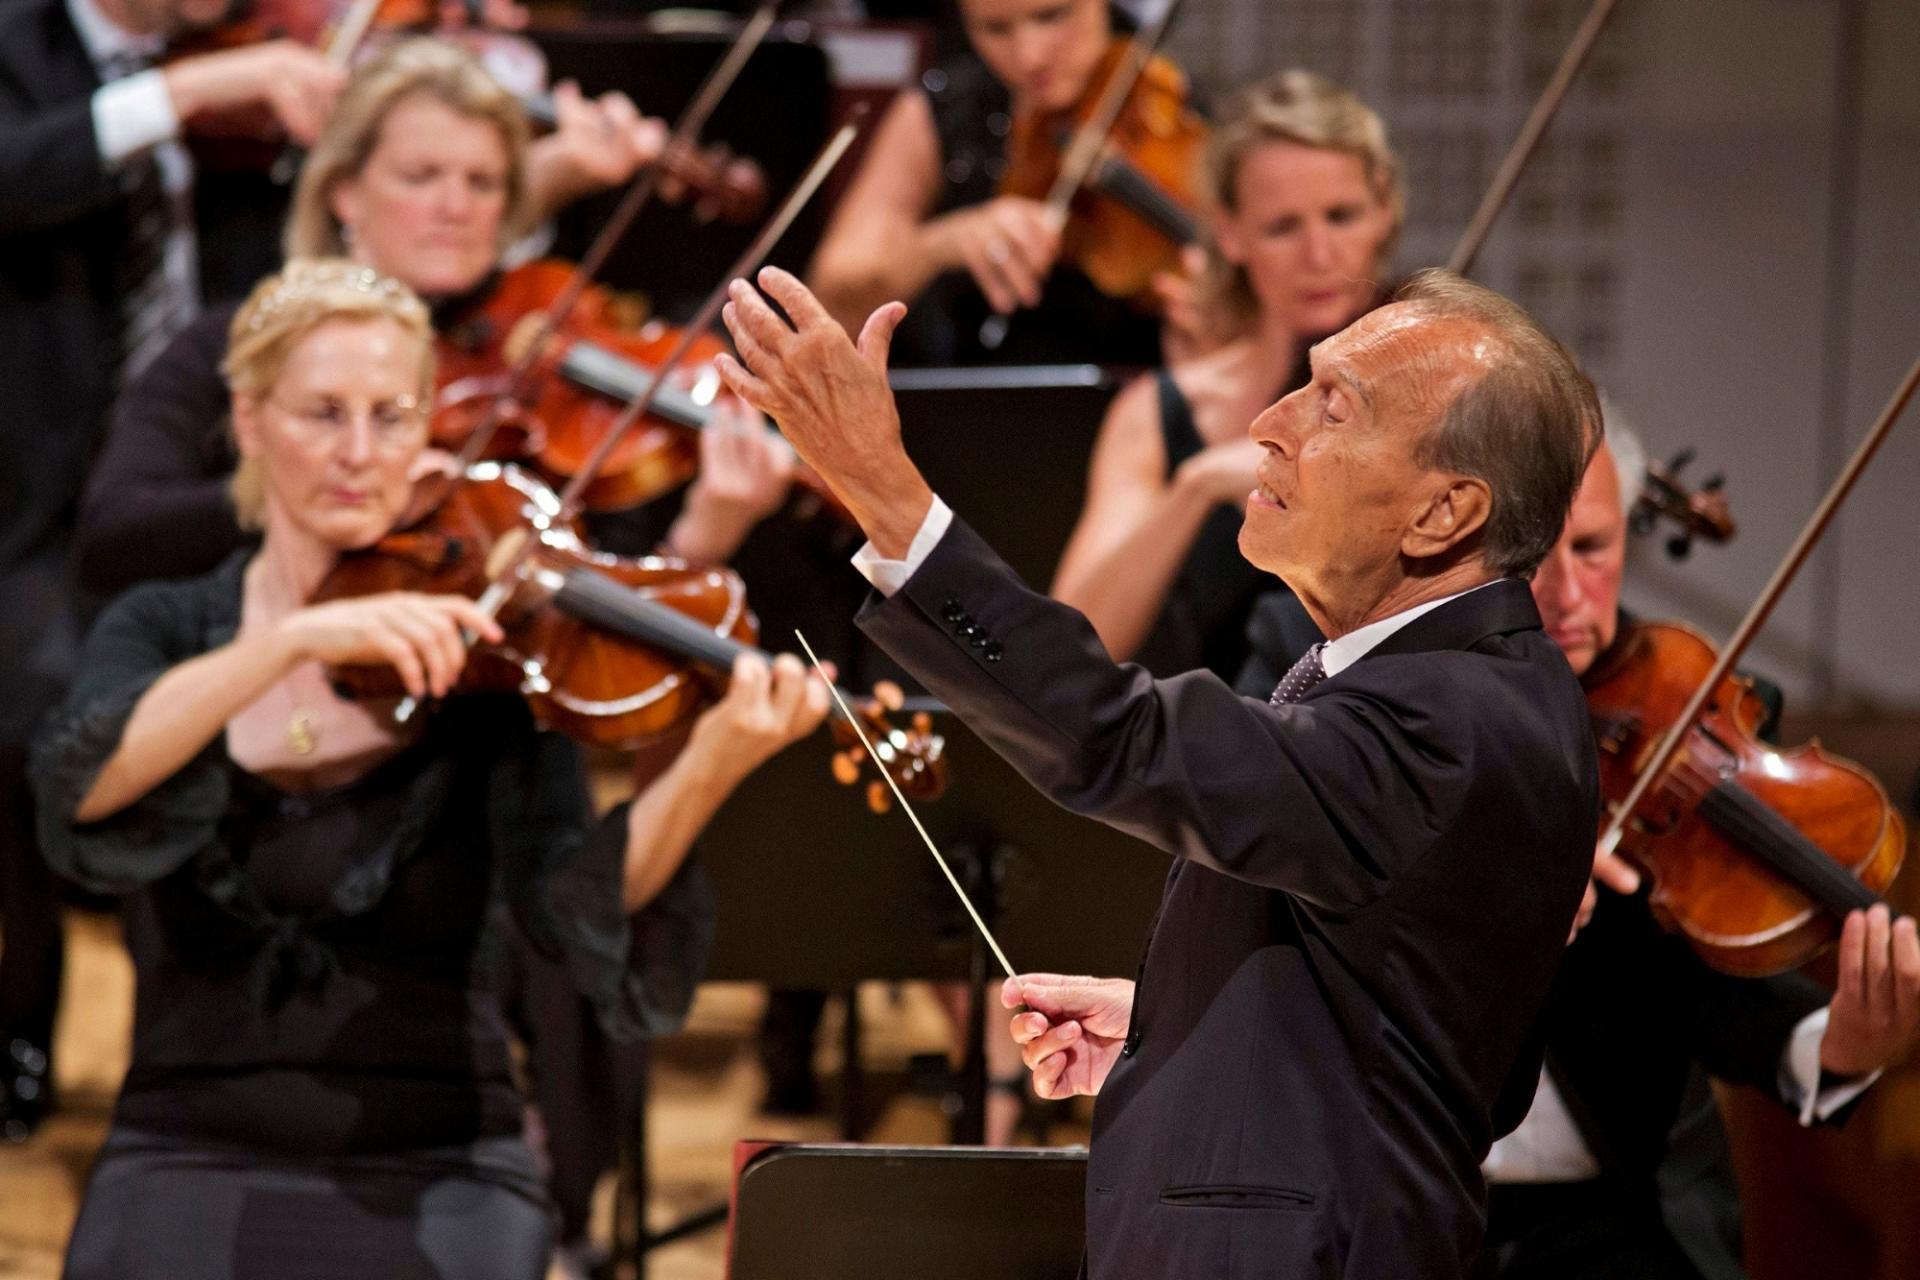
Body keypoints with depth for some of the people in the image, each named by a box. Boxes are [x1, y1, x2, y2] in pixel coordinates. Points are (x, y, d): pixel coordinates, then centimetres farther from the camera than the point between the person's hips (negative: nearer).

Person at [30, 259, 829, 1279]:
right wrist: (294, 638, -26)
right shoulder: (167, 629, 7)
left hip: (434, 1172, -1)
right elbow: (79, 785, -15)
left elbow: (571, 898, -13)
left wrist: (708, 767, -31)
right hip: (194, 1160, 1)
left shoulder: (484, 660, 2)